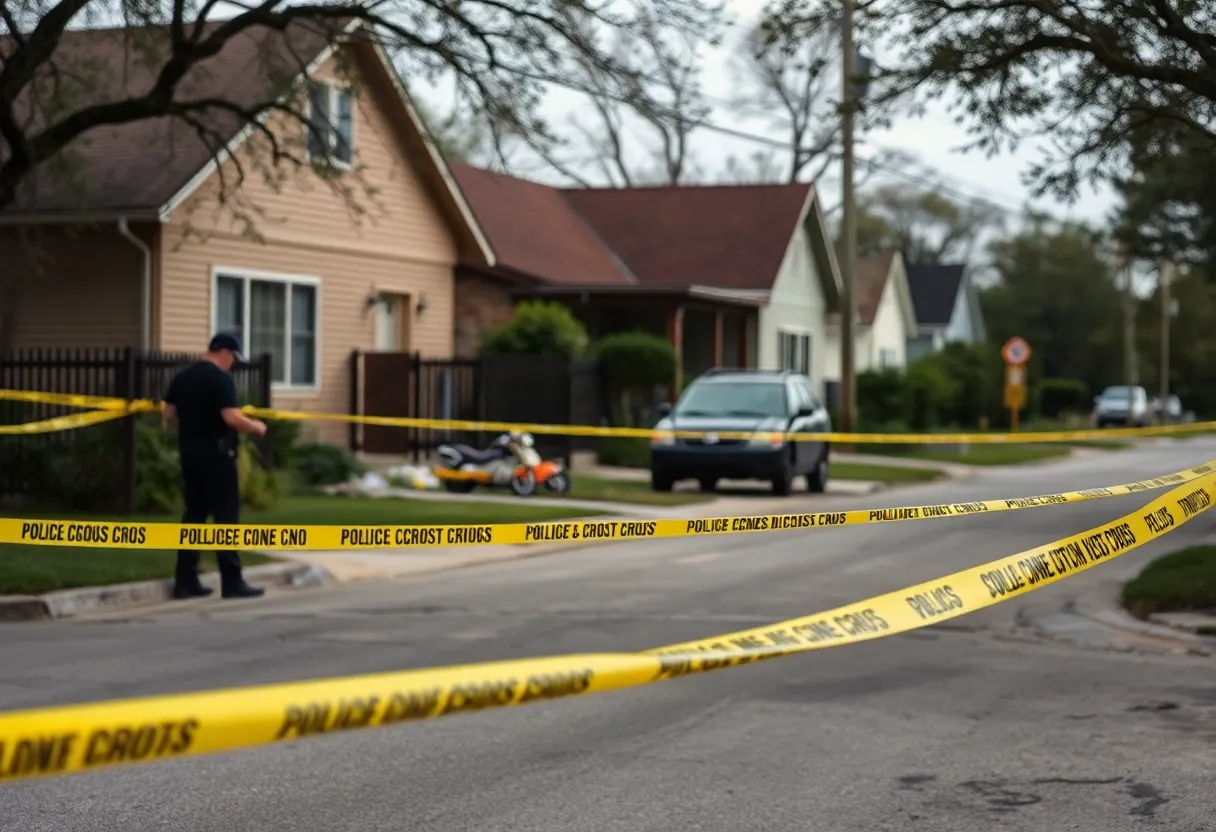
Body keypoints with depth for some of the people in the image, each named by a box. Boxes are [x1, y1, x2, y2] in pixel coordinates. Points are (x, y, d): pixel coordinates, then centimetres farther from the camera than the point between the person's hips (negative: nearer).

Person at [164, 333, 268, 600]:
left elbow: (169, 415, 15)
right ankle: (232, 582, -3)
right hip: (216, 452, -7)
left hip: (189, 450, 7)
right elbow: (232, 417, -22)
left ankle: (186, 581, 10)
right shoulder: (221, 379, -13)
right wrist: (256, 427, -5)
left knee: (194, 512, 12)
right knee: (226, 515, -3)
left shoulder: (181, 378, 9)